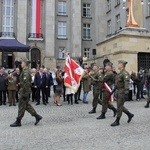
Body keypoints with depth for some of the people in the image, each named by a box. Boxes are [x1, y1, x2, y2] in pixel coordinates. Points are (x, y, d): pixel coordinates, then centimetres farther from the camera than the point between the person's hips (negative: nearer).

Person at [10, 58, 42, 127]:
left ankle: (18, 122, 11)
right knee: (26, 105, 15)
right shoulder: (26, 71, 14)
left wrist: (24, 94, -22)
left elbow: (26, 84, -24)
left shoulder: (25, 72, -18)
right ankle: (37, 116, 16)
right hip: (25, 91, 10)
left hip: (24, 91, -10)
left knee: (21, 106, 0)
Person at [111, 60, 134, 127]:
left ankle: (117, 121, 7)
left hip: (122, 92, -10)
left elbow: (126, 84, -24)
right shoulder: (119, 73, 14)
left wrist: (126, 93, -30)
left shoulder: (125, 73, -16)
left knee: (119, 107, -2)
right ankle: (130, 115, 29)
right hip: (119, 91, 10)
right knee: (120, 106, 14)